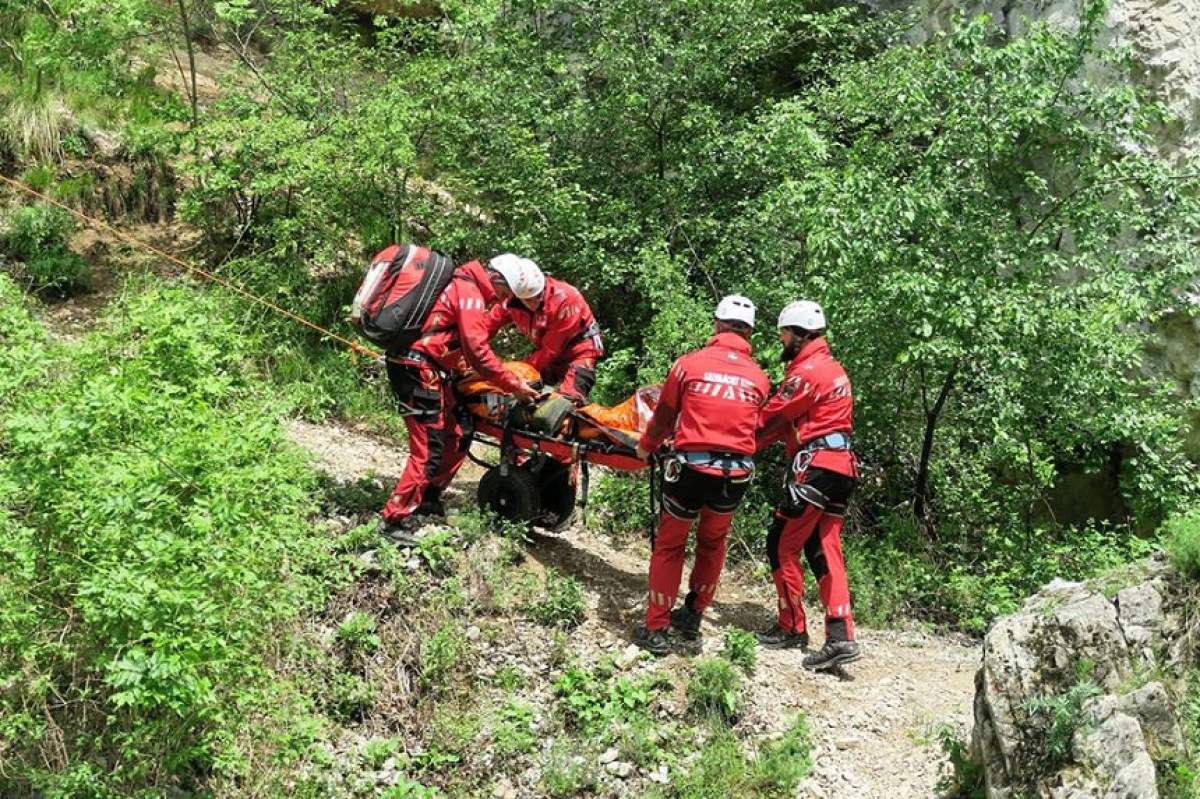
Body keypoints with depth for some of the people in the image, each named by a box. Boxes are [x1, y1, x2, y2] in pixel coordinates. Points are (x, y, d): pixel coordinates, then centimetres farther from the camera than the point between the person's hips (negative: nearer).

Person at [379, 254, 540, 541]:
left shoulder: (460, 285, 19)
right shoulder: (469, 292, -12)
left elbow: (465, 345, 23)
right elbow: (477, 350, -19)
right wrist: (514, 385, -14)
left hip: (430, 372, 10)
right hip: (418, 370, -10)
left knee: (457, 437, 14)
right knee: (429, 449, -10)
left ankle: (428, 498, 24)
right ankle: (393, 519, -6)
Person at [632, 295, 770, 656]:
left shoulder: (690, 363, -2)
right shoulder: (759, 378, 4)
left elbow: (664, 416, 8)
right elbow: (756, 427, 14)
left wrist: (645, 446, 26)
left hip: (690, 467, -2)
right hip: (736, 473, 2)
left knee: (669, 545, 13)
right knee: (712, 543, 25)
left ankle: (656, 630, 13)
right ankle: (693, 617, 32)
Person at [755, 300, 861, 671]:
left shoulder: (807, 372, -13)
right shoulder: (831, 368, 19)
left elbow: (770, 417, -9)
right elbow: (790, 419, 14)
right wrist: (756, 437, 4)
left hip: (815, 466, -10)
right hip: (840, 465, 10)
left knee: (782, 546, 1)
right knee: (824, 550, 7)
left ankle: (792, 628, 9)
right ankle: (841, 637, 1)